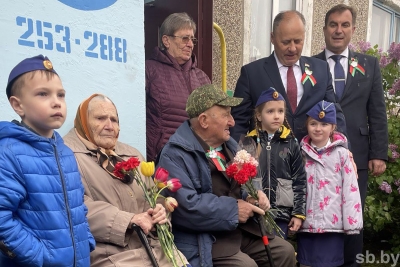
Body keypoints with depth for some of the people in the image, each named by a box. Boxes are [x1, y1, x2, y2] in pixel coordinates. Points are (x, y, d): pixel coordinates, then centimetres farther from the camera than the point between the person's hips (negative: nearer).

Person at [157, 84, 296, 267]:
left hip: (242, 229, 8)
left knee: (285, 251, 4)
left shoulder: (227, 144, 11)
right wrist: (233, 209, -20)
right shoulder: (175, 155, -18)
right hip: (203, 238, -8)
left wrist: (254, 194, -2)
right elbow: (186, 205, -29)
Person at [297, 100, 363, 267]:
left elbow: (351, 189, -6)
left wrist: (351, 222, -8)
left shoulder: (341, 153, -4)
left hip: (332, 223, -2)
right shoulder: (301, 153, 3)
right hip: (306, 223, 3)